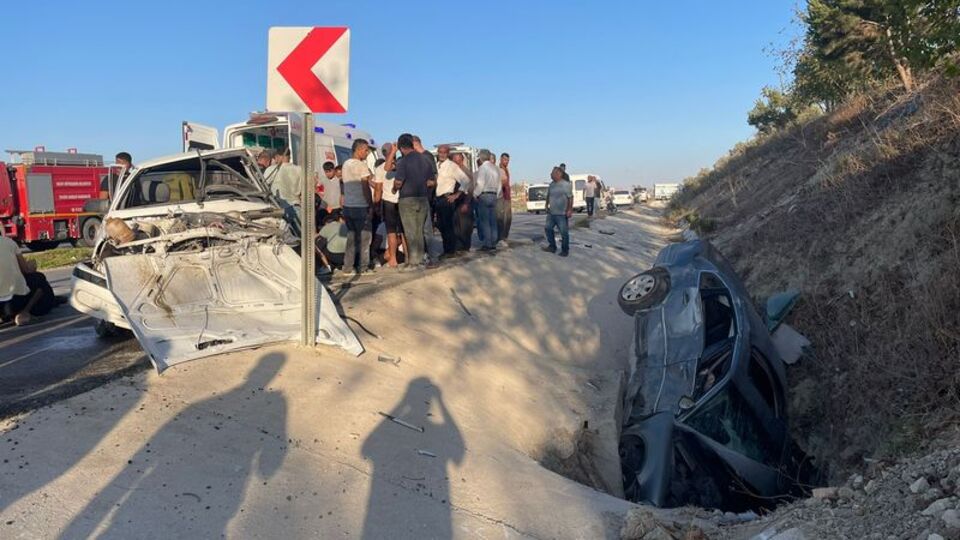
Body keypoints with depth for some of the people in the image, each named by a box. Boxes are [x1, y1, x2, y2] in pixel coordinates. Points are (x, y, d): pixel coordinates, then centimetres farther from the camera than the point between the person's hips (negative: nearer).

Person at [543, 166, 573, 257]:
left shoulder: (566, 184, -11)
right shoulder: (551, 184, 11)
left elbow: (570, 198, -13)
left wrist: (570, 210, -18)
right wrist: (547, 206, 16)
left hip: (562, 213, -7)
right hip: (551, 213, 8)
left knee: (564, 232, -2)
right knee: (548, 228, 11)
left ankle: (565, 250, 9)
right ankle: (552, 247, 24)